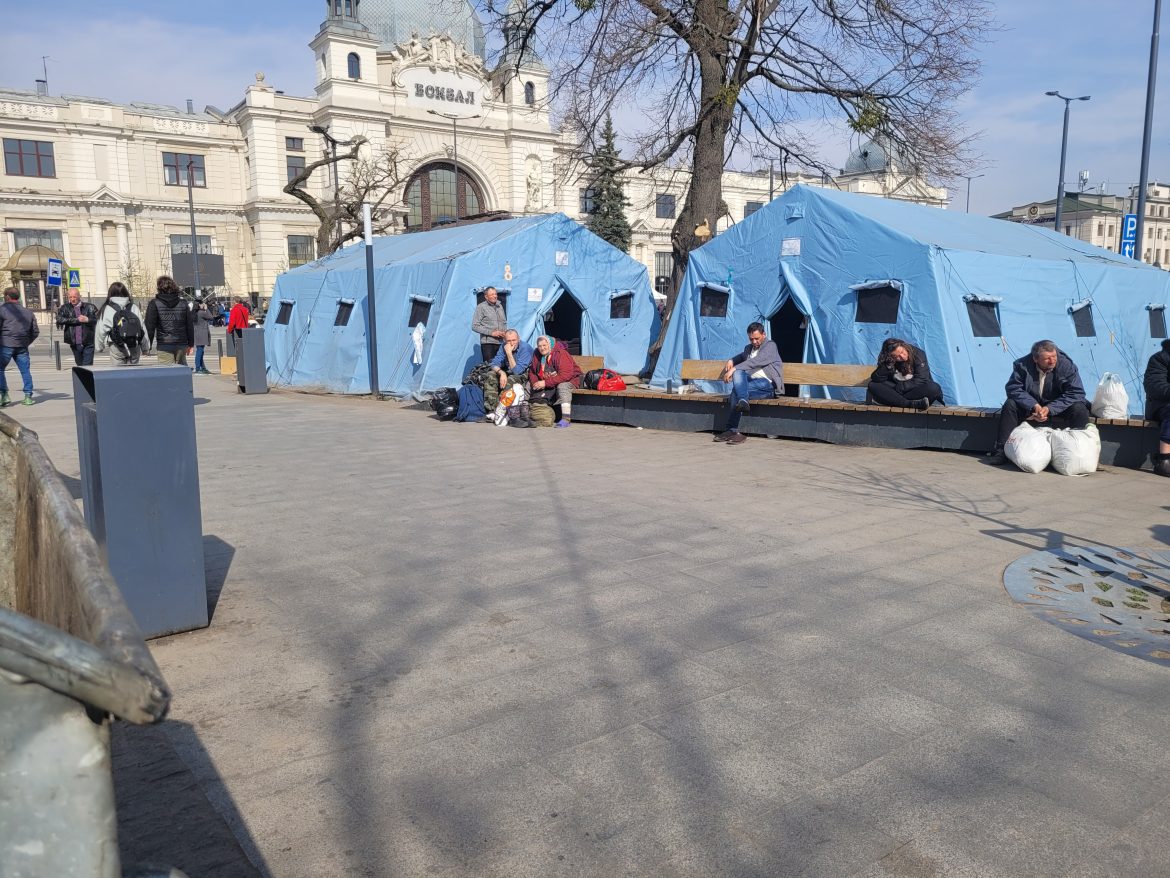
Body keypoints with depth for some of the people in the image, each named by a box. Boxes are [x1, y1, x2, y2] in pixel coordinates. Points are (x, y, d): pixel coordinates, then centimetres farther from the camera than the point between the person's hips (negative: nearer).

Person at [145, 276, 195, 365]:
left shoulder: (154, 304, -2)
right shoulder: (183, 304, 9)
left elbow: (150, 325, -6)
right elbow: (190, 325, 10)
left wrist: (149, 344, -1)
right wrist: (190, 344, 16)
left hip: (164, 345, -4)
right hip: (181, 344, 4)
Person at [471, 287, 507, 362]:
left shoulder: (500, 306, 15)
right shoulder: (481, 307, -2)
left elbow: (504, 322, 27)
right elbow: (475, 326, -7)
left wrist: (505, 332, 4)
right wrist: (491, 333, -13)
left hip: (501, 342, 5)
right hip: (488, 343, -5)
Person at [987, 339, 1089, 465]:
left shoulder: (1067, 366, -18)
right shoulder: (1022, 365, -16)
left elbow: (1076, 393, -21)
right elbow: (1013, 388, -16)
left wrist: (1049, 409, -31)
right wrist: (1034, 406, -29)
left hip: (1058, 407, -1)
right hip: (1032, 406, 1)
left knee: (1079, 409, -28)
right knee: (1010, 405, -23)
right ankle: (1001, 450, -22)